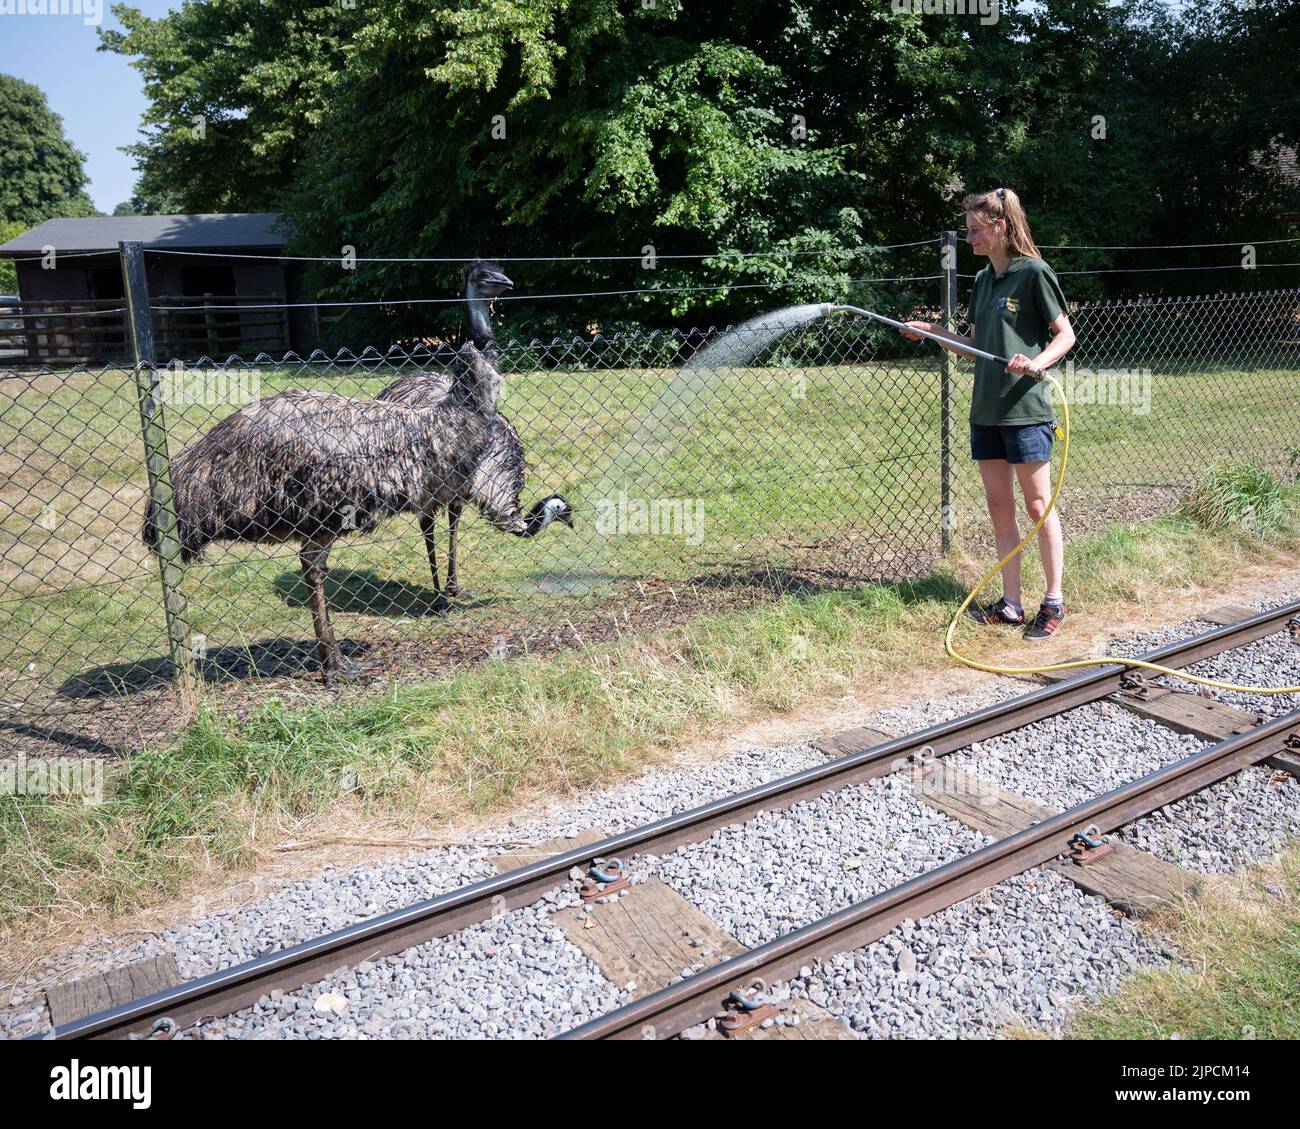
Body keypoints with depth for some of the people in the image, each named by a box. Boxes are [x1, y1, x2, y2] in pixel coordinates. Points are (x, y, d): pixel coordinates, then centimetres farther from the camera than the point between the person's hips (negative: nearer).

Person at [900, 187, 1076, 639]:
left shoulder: (1033, 272, -6)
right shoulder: (983, 281, 15)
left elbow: (1066, 334, -5)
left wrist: (1037, 361, -22)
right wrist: (933, 331, 8)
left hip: (1026, 408, -7)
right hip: (986, 410, 7)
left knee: (1037, 506, -1)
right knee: (1000, 508, 8)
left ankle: (1055, 600, 10)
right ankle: (1011, 604, 14)